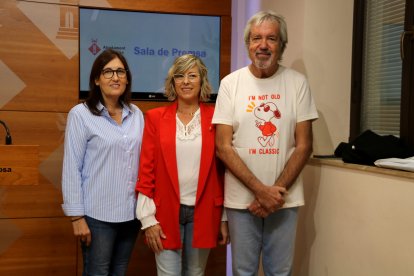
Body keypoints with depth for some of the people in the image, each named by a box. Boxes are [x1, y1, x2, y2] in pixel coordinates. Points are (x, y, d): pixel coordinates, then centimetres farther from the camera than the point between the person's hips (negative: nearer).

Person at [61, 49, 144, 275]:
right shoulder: (80, 114, -8)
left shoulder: (136, 114, 6)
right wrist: (76, 216, -10)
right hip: (97, 214, -4)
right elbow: (72, 168, -9)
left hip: (131, 212, 5)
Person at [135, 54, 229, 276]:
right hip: (166, 212, -1)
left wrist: (224, 218, 3)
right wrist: (148, 218, -5)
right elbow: (146, 168, -1)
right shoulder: (155, 117, 0)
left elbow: (222, 170, 3)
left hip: (203, 213, 1)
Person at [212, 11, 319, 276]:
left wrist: (277, 190, -11)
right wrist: (261, 189, -13)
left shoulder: (297, 82, -1)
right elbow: (223, 147, -6)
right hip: (242, 199, 0)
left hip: (284, 198, 1)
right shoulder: (231, 83, -3)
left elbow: (304, 145, -1)